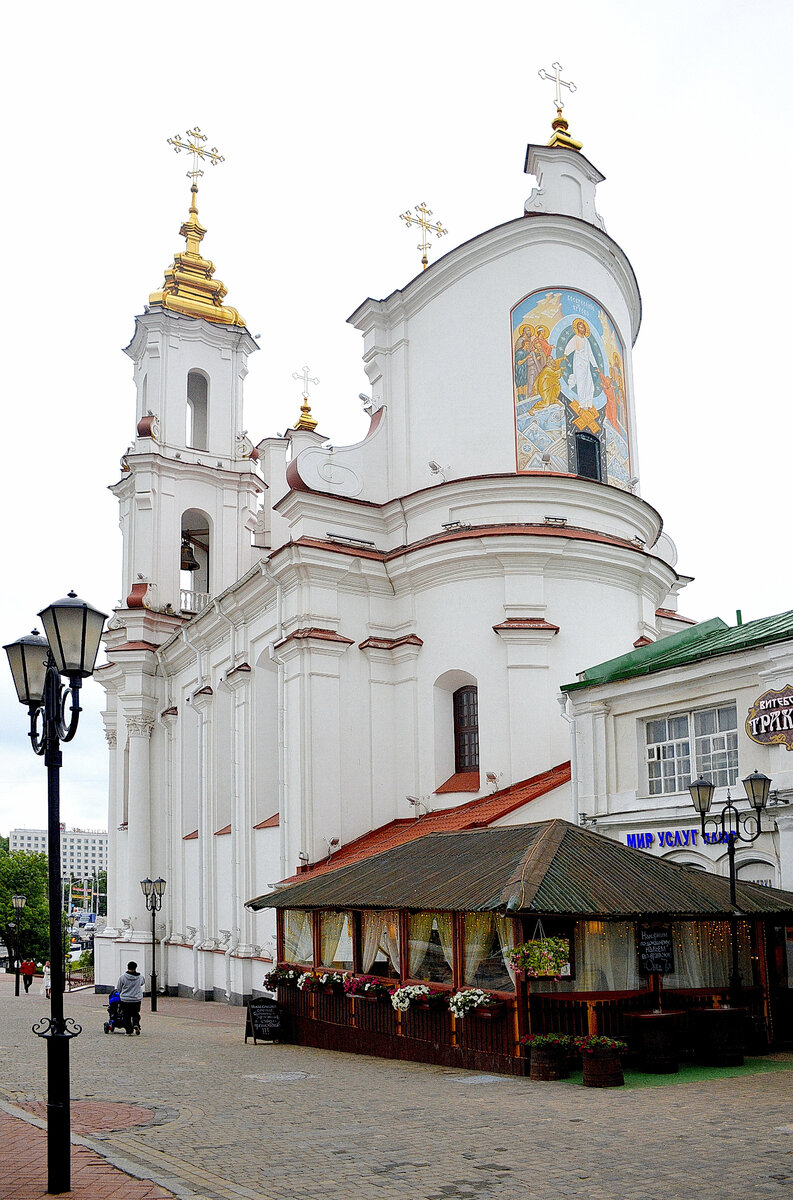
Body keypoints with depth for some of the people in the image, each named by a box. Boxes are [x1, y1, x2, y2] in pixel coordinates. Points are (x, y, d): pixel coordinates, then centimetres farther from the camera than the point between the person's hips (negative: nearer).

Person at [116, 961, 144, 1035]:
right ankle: (136, 1024, -5)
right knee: (135, 1014, 19)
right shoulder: (140, 977, -3)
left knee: (126, 1016, 8)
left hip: (125, 1000, -2)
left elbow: (118, 989, -1)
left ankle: (129, 1031, 6)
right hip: (137, 1000, 2)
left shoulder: (122, 977, -10)